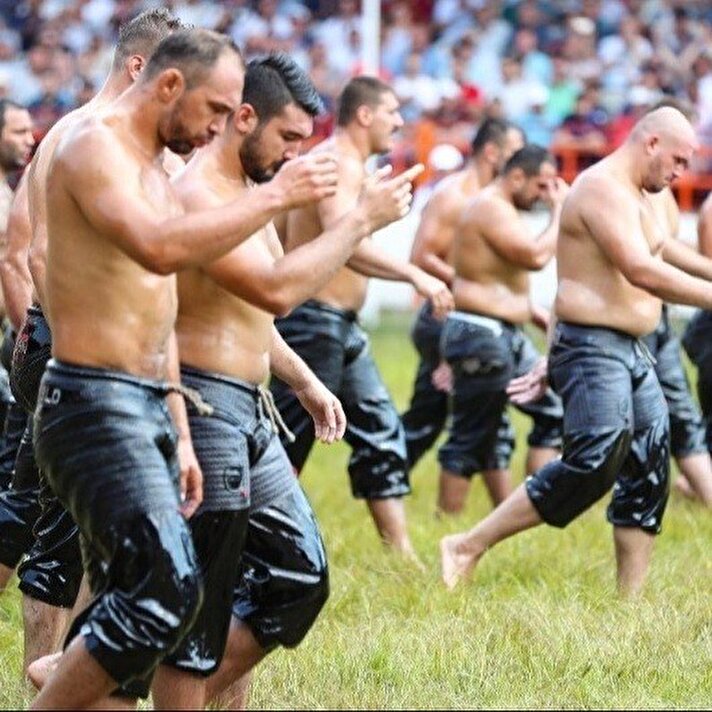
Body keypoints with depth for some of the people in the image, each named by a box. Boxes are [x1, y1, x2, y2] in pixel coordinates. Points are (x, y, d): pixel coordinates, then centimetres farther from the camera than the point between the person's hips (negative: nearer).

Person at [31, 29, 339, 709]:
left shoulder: (154, 173, 20)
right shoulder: (94, 146, -11)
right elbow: (158, 248, -30)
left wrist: (180, 436, 22)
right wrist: (275, 195, -25)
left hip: (147, 409, 10)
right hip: (93, 405, -10)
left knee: (128, 605, 8)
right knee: (166, 587, -21)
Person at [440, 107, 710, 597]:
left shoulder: (634, 196, 20)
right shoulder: (604, 189, -13)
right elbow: (641, 271, -26)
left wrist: (552, 365, 23)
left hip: (632, 352, 11)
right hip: (593, 349, -11)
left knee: (650, 473, 7)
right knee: (594, 463, -21)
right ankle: (467, 548, -13)